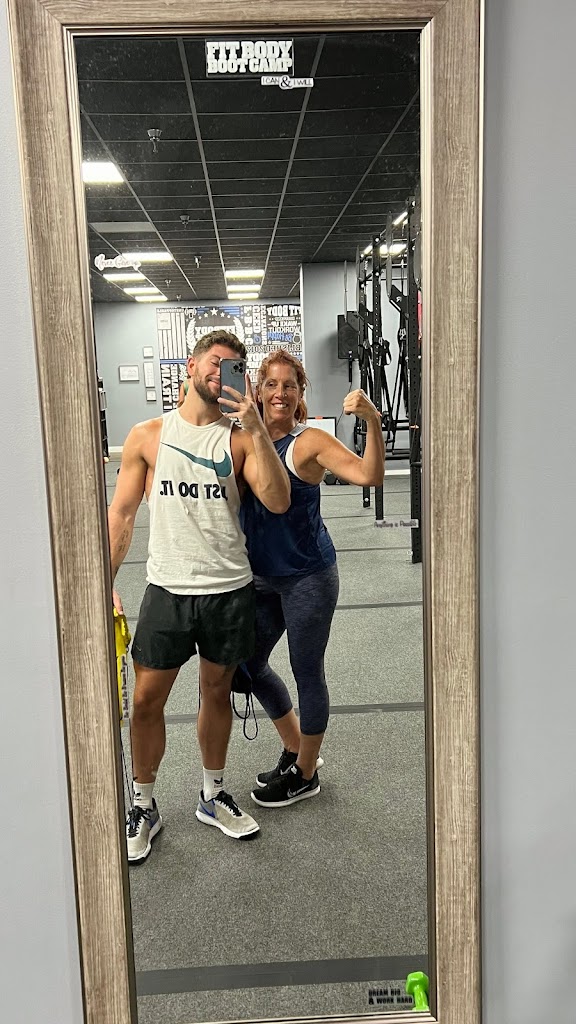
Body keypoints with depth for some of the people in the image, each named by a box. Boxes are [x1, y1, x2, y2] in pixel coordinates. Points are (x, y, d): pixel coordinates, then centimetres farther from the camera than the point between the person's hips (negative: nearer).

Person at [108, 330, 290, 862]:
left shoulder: (240, 438, 1)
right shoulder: (148, 435, 2)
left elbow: (278, 502, -13)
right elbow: (122, 513, 4)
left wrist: (256, 427, -20)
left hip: (230, 589, 1)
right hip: (168, 588, 0)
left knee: (217, 692, 15)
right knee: (147, 699, 4)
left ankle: (213, 796, 35)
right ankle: (144, 807, 27)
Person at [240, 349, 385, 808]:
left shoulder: (310, 441, -13)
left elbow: (370, 475, -25)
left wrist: (373, 421, -40)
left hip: (307, 576, -7)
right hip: (262, 576, 7)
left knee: (307, 671, 8)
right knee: (248, 663, 17)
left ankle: (305, 774, 29)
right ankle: (297, 749, 39)